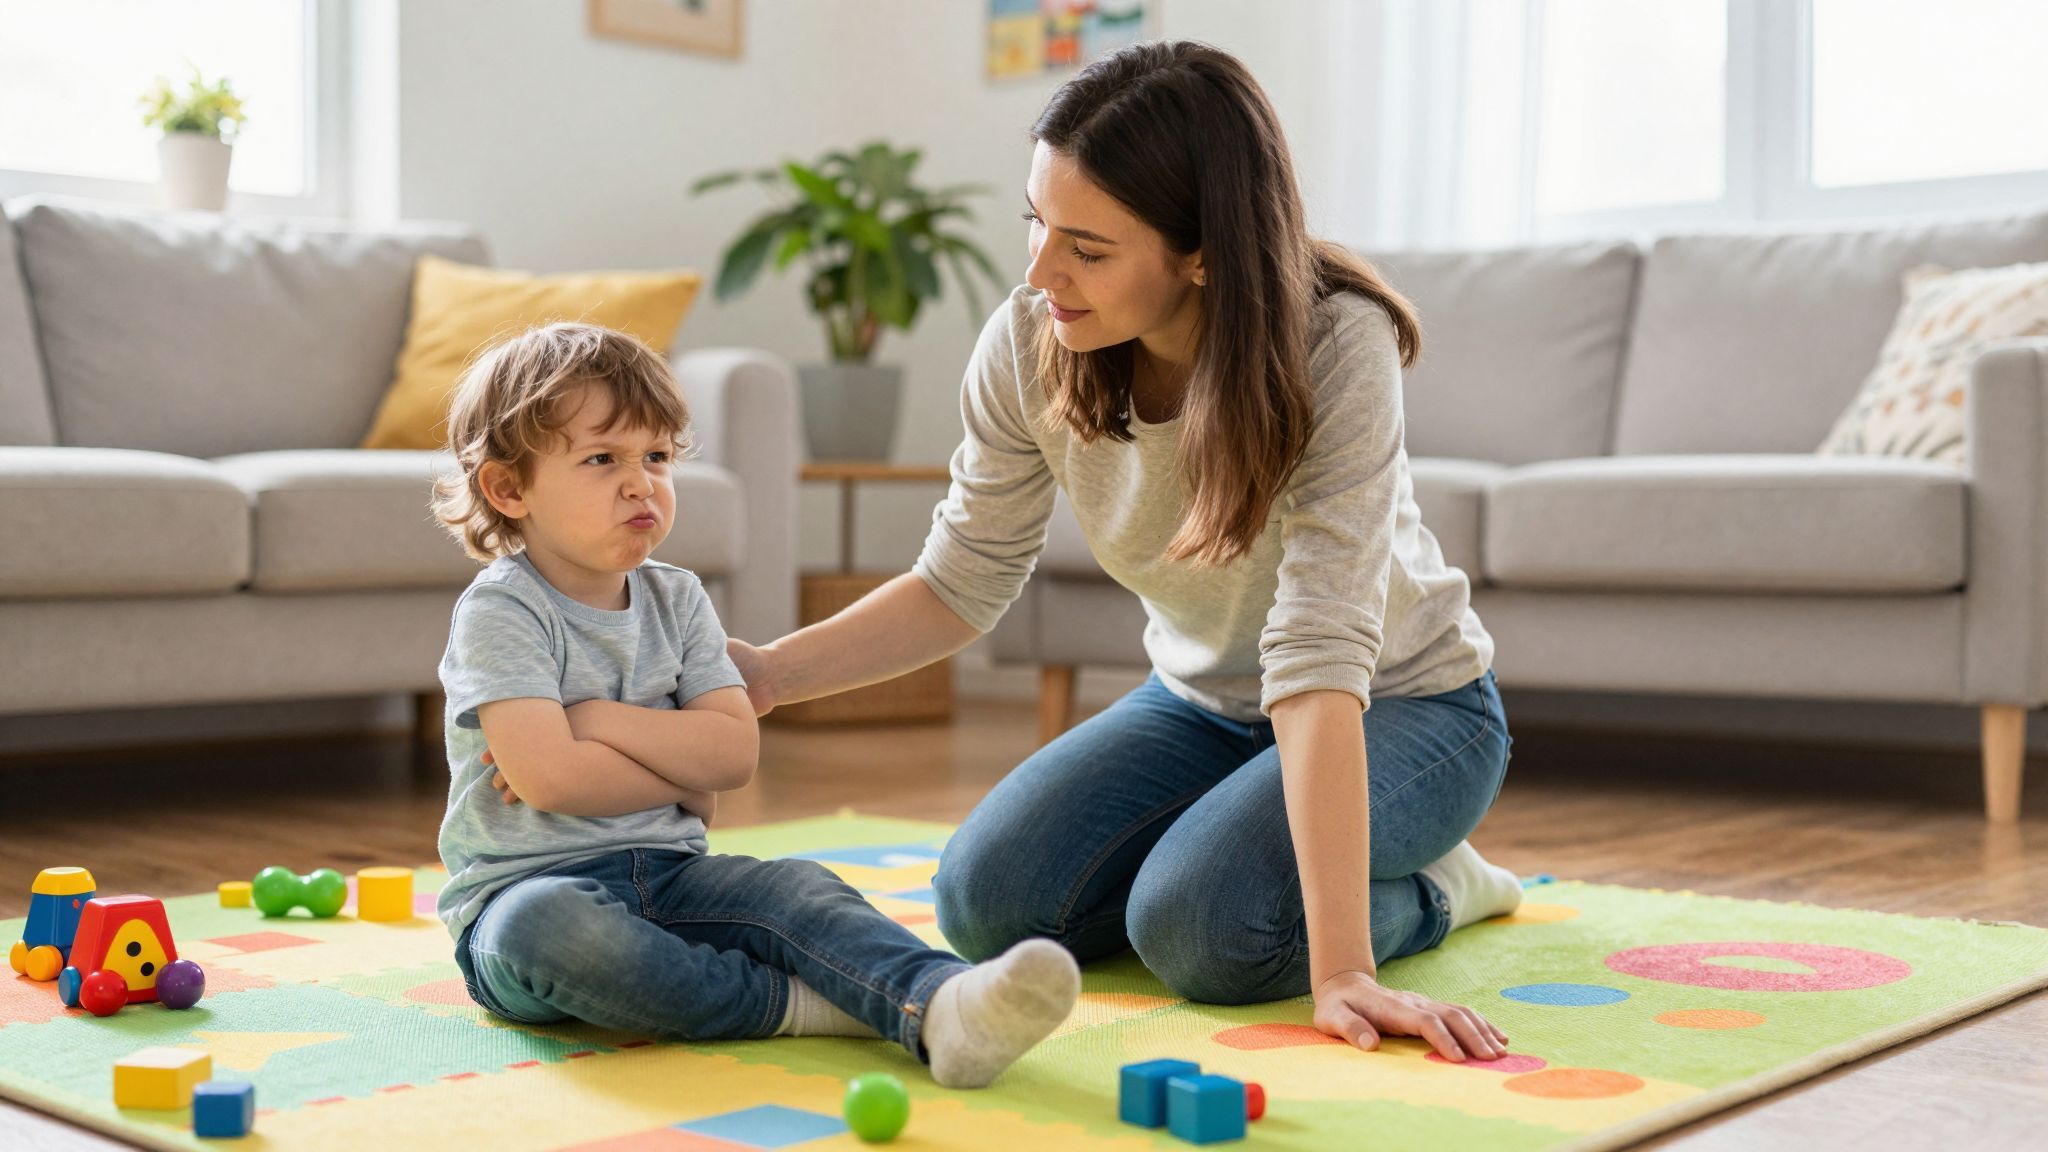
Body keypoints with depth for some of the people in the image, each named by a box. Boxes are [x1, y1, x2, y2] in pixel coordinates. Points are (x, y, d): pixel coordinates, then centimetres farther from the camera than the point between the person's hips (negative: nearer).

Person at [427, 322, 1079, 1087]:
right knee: (541, 925, -38)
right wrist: (686, 777, -8)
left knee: (796, 889, -22)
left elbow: (735, 751, -2)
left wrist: (595, 720, -12)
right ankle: (783, 1002, -31)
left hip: (666, 877, 4)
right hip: (525, 886, -4)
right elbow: (548, 778, -21)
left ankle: (941, 1006, -50)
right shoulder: (498, 611, -8)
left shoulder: (676, 600, 10)